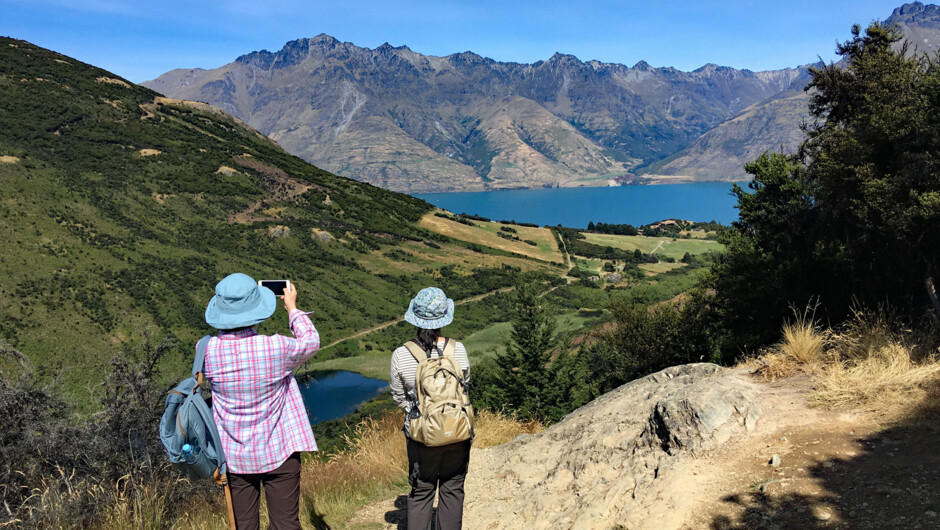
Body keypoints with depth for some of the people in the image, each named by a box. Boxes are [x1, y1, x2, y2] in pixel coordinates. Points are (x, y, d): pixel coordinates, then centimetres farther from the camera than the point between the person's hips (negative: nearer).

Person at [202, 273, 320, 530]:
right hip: (278, 452, -2)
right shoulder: (275, 347, -20)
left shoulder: (207, 350, -13)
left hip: (234, 456, 3)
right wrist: (292, 308, 15)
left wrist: (230, 308, 18)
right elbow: (311, 342, 2)